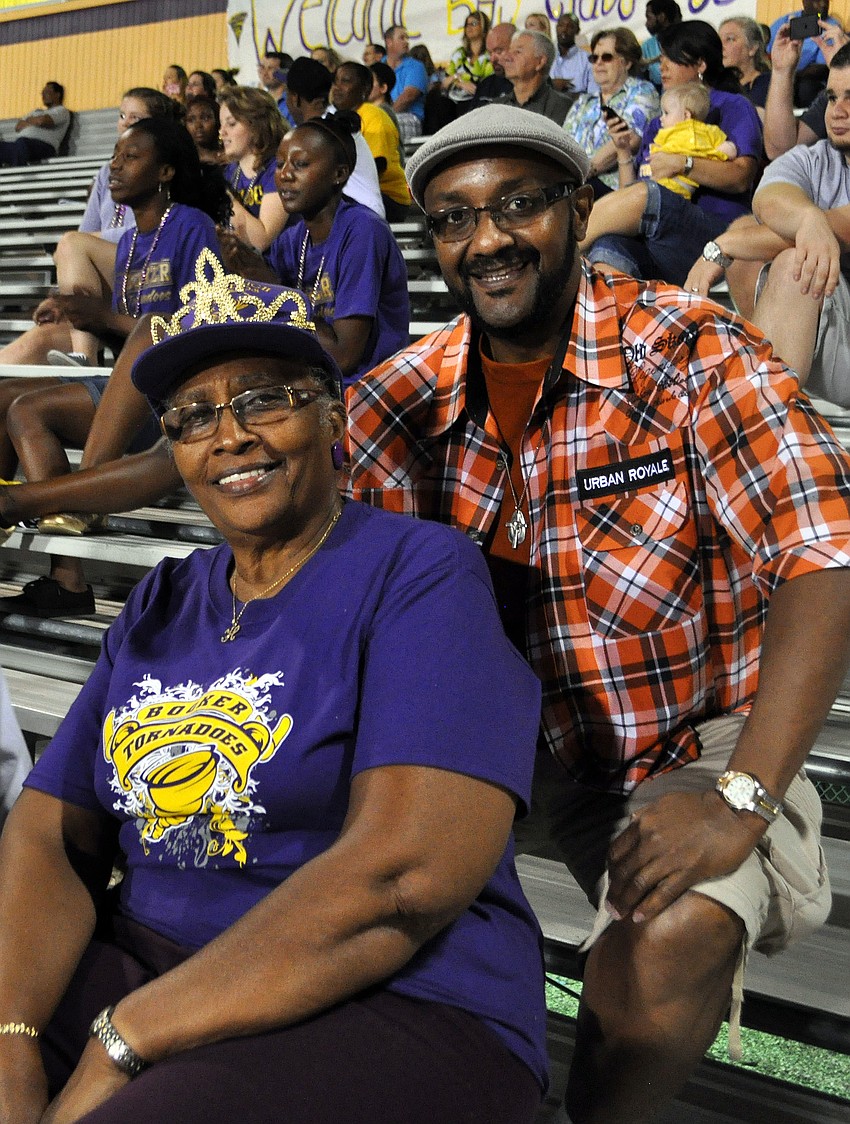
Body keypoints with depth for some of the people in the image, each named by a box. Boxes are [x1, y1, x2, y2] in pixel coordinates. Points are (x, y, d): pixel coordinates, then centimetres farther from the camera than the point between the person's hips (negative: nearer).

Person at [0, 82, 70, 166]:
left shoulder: (61, 111, 13)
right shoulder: (37, 111, 36)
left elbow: (42, 121, -6)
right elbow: (18, 127, 22)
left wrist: (29, 120, 14)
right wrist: (34, 122, 7)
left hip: (43, 147, -7)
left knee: (21, 143, -40)